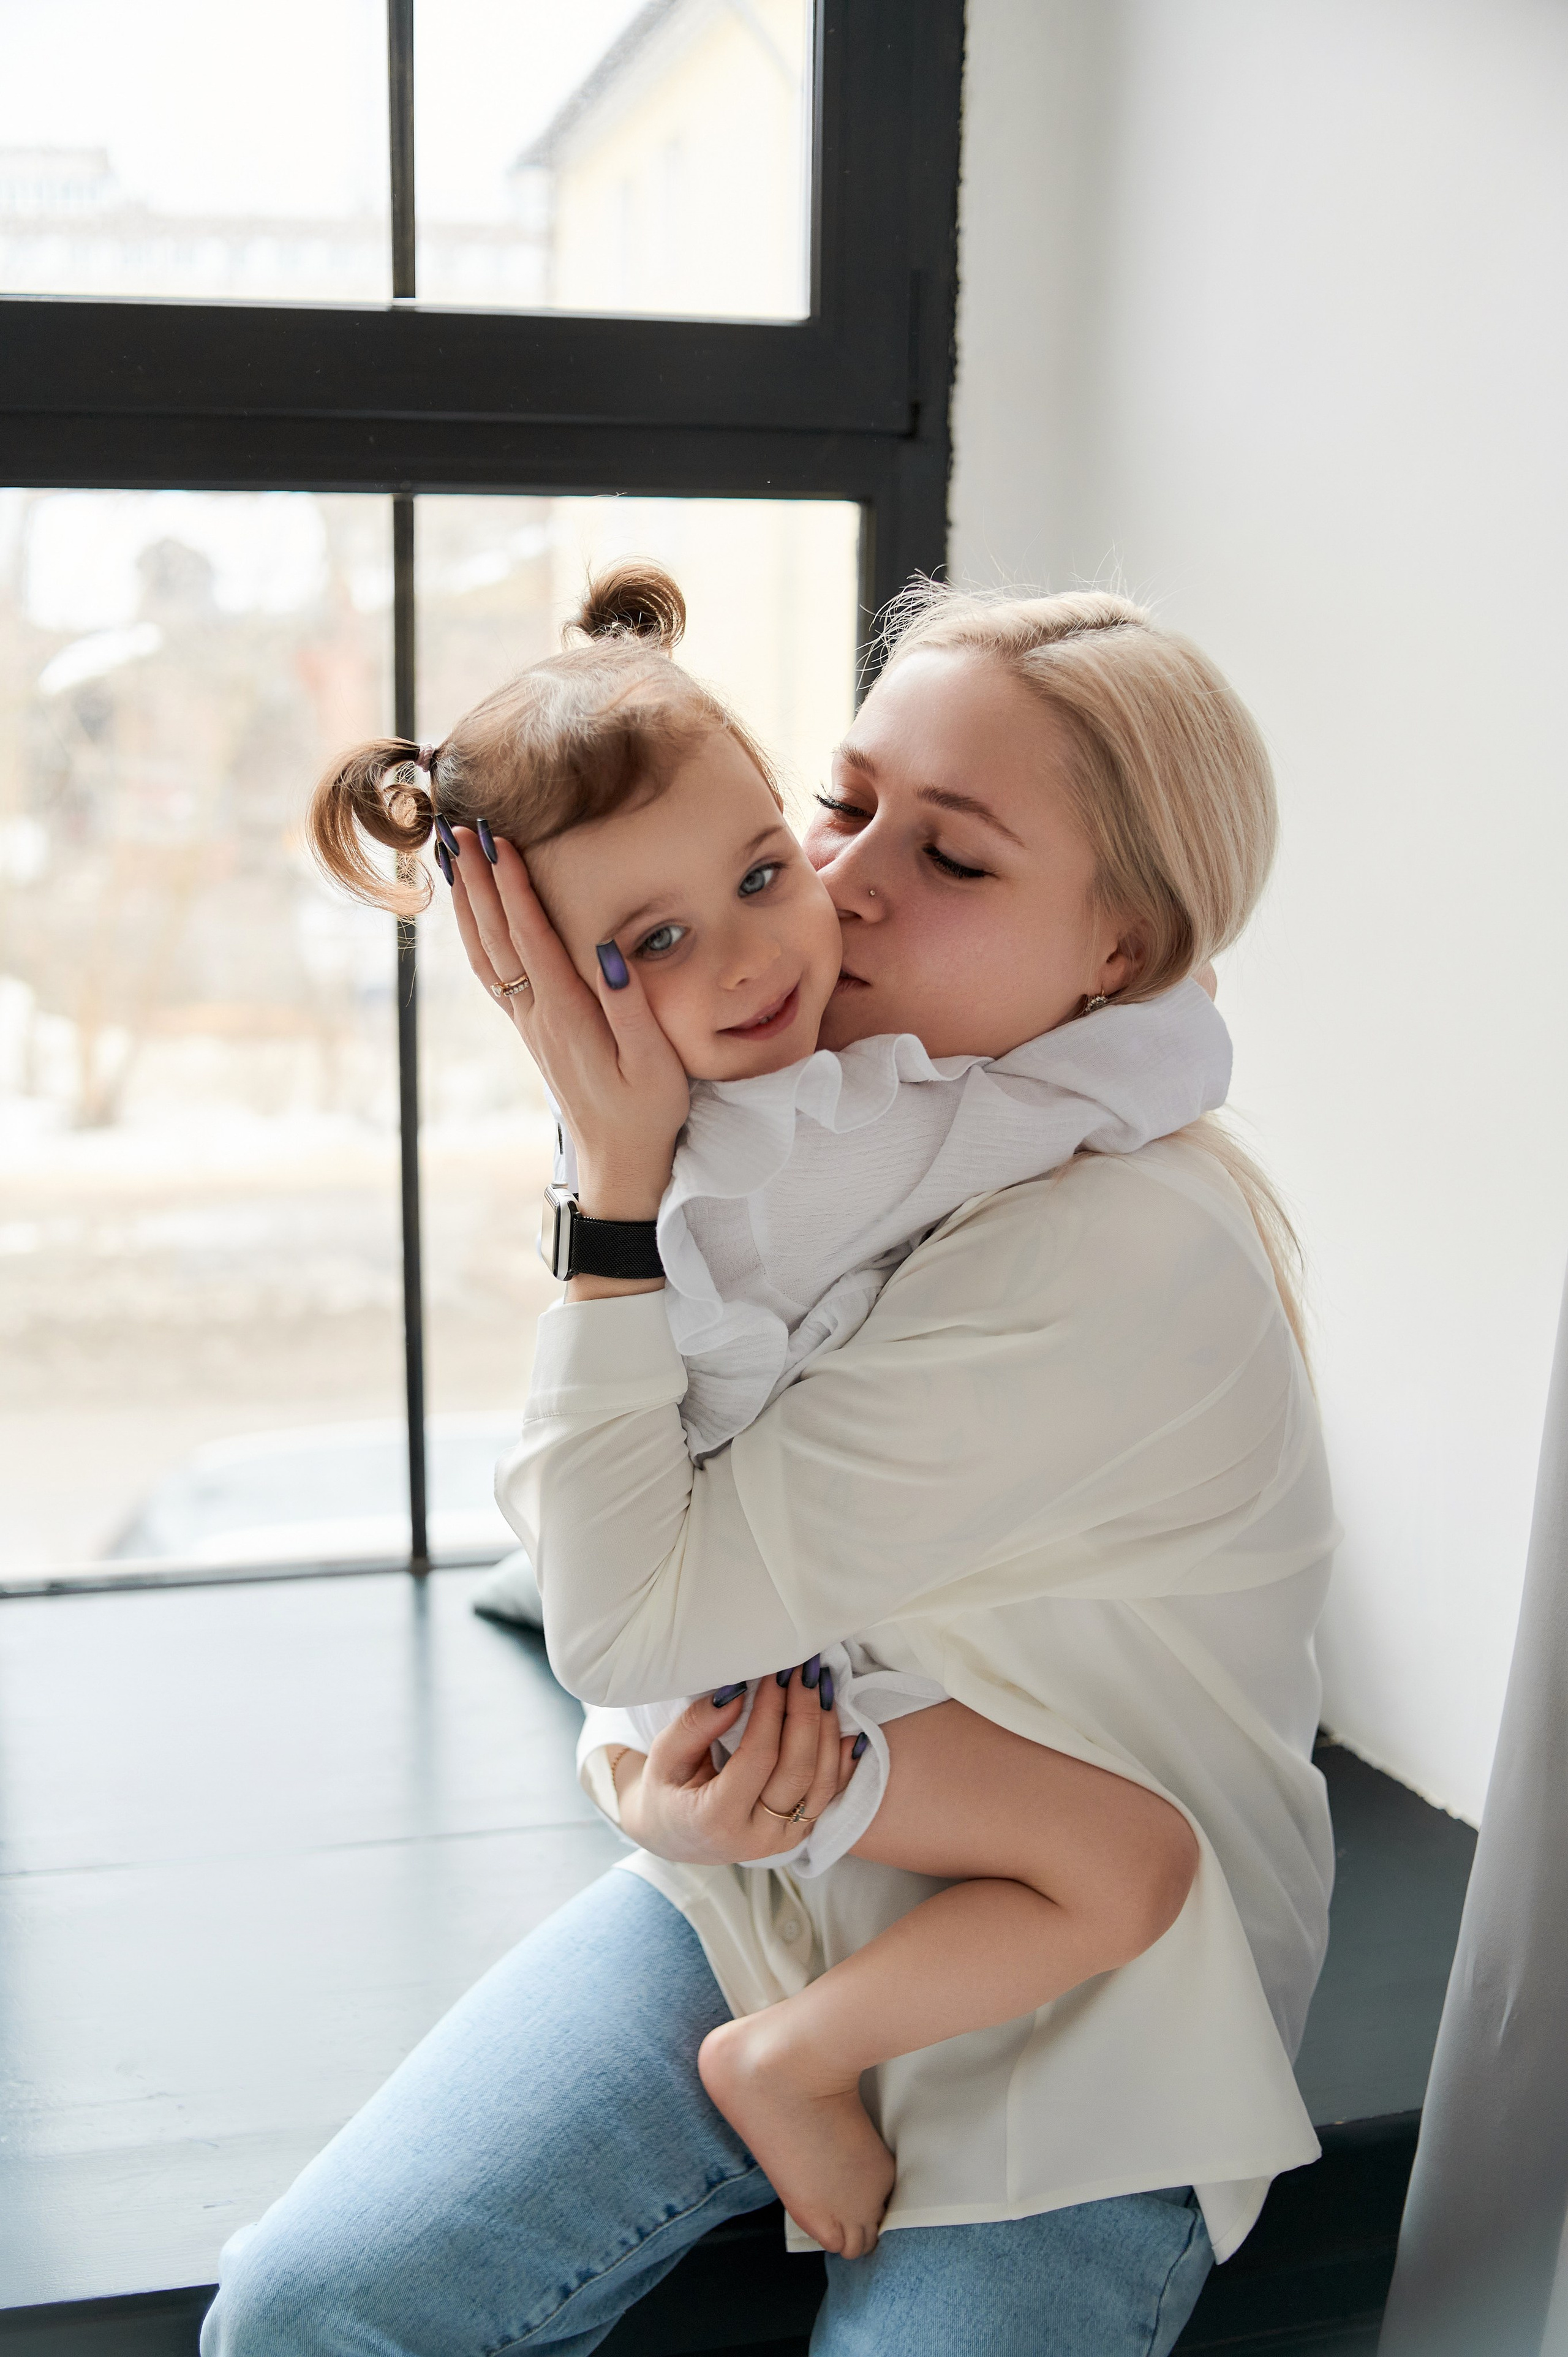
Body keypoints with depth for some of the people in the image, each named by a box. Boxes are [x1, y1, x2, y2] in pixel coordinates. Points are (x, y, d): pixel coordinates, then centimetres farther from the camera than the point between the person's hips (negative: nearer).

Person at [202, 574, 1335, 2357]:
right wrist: (667, 1783, -13)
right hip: (772, 1890, 5)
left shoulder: (1128, 1253, -28)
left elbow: (628, 1618, -25)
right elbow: (648, 1574, 7)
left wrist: (619, 1174, -26)